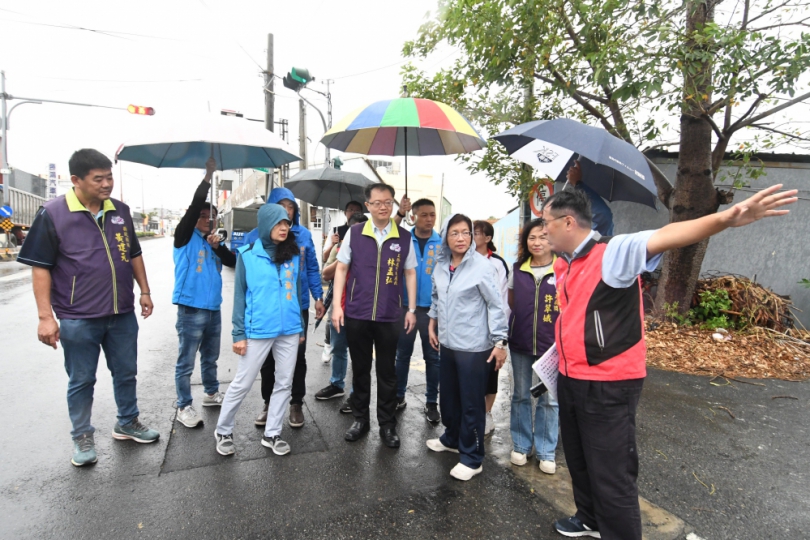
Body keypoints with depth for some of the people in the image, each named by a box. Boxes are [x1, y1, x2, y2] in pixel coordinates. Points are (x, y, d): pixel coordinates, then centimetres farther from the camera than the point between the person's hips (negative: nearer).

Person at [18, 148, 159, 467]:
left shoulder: (120, 211, 4)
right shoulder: (53, 214, -10)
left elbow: (134, 255, 14)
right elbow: (40, 267, -9)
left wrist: (144, 291, 10)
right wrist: (45, 316, -13)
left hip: (122, 313, 4)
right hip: (78, 319, -4)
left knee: (126, 372, 17)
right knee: (81, 381, 11)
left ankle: (127, 424, 36)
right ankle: (82, 437, 30)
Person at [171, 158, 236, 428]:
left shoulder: (214, 241, 14)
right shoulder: (185, 238, -3)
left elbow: (234, 262, 2)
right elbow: (194, 206, -16)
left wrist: (218, 246, -12)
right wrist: (207, 176, -17)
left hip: (213, 308, 6)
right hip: (191, 308, -6)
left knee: (210, 357, 19)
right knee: (186, 362, 2)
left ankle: (211, 394, 35)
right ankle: (184, 407, 12)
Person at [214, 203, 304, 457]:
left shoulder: (293, 255, 6)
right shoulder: (248, 255, -3)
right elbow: (240, 296, -2)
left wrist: (301, 327, 13)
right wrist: (239, 333, -5)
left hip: (289, 331, 4)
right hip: (258, 331, -4)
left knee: (284, 383, 10)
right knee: (242, 384, 7)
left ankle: (272, 434, 26)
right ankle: (223, 431, 28)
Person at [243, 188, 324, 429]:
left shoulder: (304, 235, 0)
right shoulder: (255, 236, -5)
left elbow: (312, 268, 4)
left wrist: (318, 296, 1)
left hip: (298, 306, 1)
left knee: (297, 356, 10)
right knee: (267, 358, 14)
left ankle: (296, 403, 27)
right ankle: (268, 403, 32)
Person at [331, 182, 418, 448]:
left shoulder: (404, 237, 2)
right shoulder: (354, 233, 0)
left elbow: (410, 273, 6)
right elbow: (341, 268, 3)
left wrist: (411, 309, 2)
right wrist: (336, 305, -4)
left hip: (389, 316, 0)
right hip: (357, 314, 0)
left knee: (387, 371, 10)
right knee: (360, 368, 13)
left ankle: (387, 424, 25)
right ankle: (360, 419, 30)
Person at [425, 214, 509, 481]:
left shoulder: (482, 266, -15)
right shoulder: (441, 265, 4)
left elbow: (496, 305, -14)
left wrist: (500, 341, -15)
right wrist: (432, 324, 18)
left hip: (473, 347, -6)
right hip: (447, 343, 7)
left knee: (471, 403, 4)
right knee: (448, 396, 21)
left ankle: (472, 458, 20)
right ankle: (452, 438, 43)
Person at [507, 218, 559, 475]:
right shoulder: (517, 269, 2)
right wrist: (525, 319, 8)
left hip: (551, 345, -3)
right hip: (520, 344, 3)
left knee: (549, 399, 9)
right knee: (520, 395, 14)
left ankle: (546, 451, 26)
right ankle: (520, 445, 31)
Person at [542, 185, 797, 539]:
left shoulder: (613, 251, -19)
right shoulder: (562, 265, 7)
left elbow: (664, 237, -37)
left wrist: (725, 219, -52)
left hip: (608, 387, -9)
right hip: (571, 380, 9)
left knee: (612, 477, 4)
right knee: (579, 462, 26)